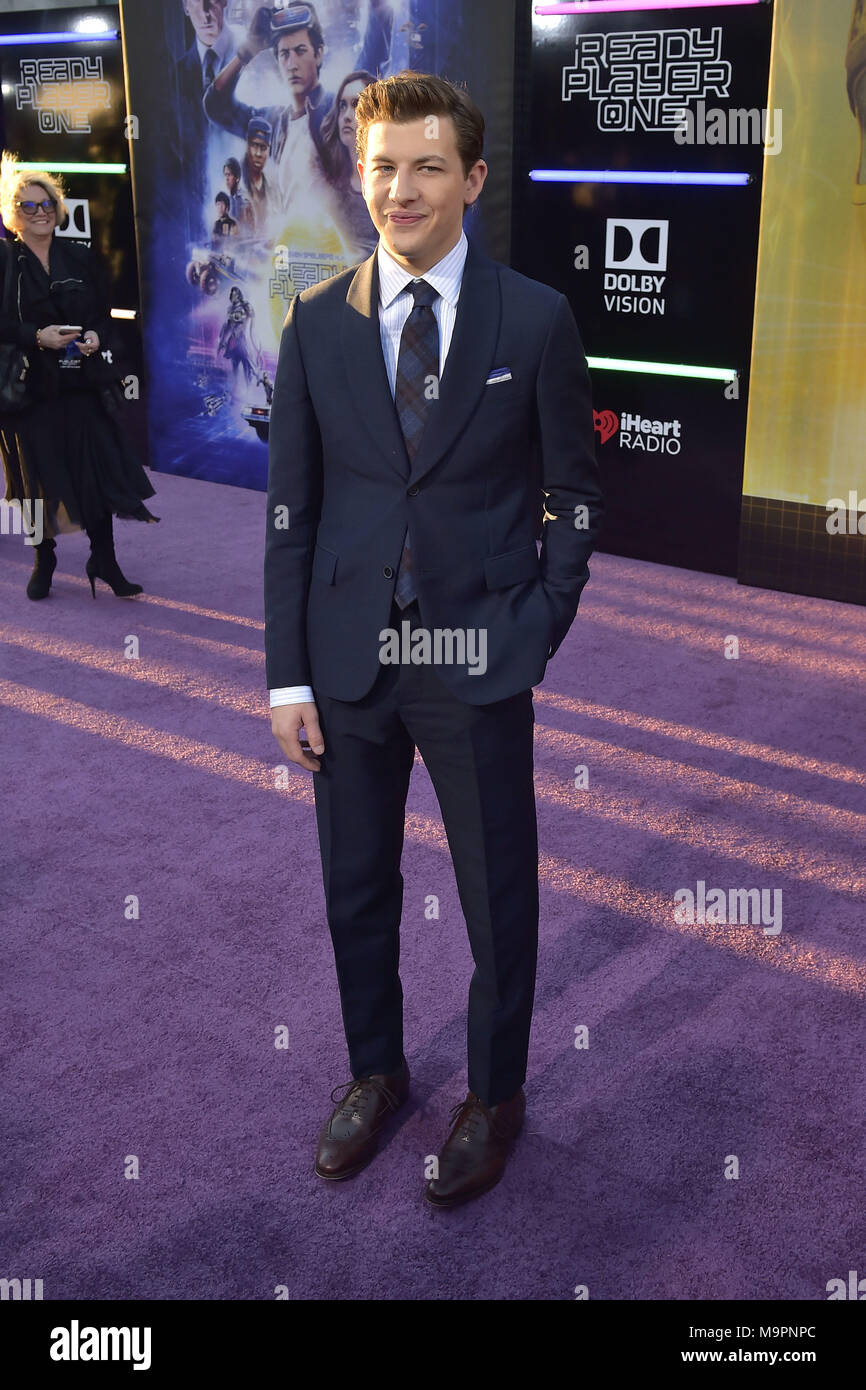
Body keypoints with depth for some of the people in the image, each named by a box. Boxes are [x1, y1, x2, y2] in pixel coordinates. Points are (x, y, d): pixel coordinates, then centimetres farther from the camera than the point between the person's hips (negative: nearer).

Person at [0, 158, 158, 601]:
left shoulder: (81, 258, 10)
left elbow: (105, 314, 12)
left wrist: (96, 337, -8)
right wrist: (38, 336, -20)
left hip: (82, 382, 3)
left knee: (98, 472, 1)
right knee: (39, 477, 5)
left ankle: (104, 560, 13)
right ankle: (44, 561, 20)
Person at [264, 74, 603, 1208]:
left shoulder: (537, 320, -4)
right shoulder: (317, 321, 1)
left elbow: (575, 495, 2)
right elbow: (290, 505, 2)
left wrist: (536, 633, -7)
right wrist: (288, 672, -1)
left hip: (479, 660, -2)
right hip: (347, 657, 2)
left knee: (499, 896, 11)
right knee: (357, 887, 16)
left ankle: (494, 1096, 35)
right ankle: (375, 1073, 41)